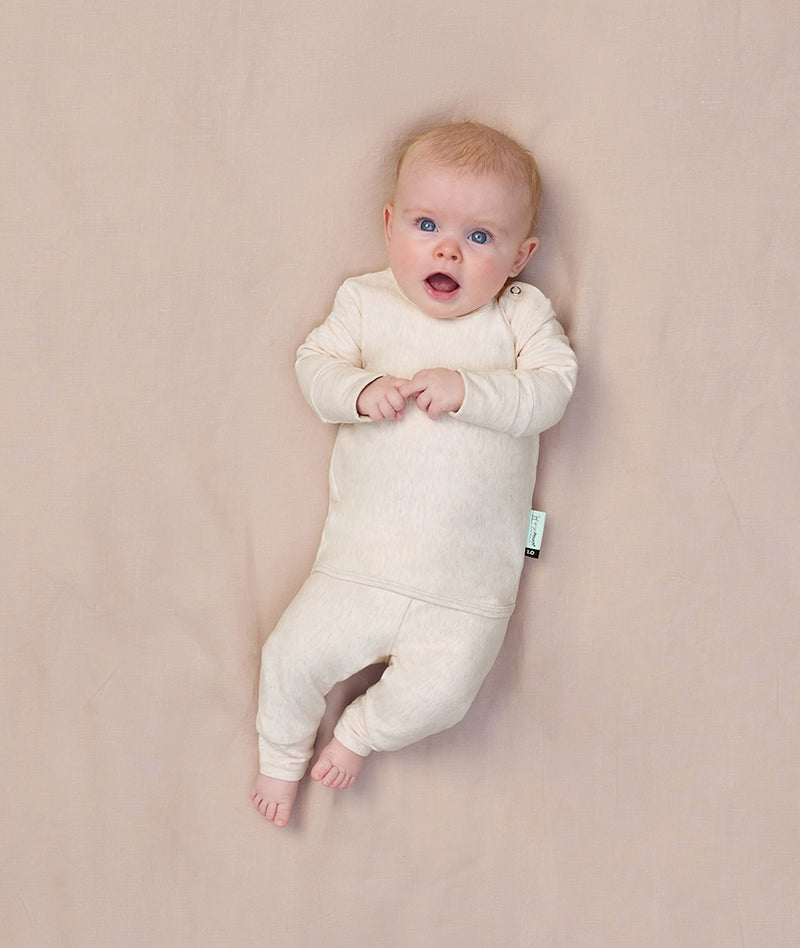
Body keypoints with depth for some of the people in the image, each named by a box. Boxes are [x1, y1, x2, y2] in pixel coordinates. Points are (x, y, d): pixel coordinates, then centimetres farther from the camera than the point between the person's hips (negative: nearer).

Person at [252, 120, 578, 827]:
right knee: (292, 657, -1)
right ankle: (281, 755, 31)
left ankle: (359, 733, 22)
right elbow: (315, 364, 3)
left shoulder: (522, 314, 0)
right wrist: (360, 391, -18)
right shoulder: (366, 301, 5)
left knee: (438, 693, -12)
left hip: (468, 587, -1)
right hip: (360, 563, 2)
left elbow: (551, 391, -12)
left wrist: (466, 389, -25)